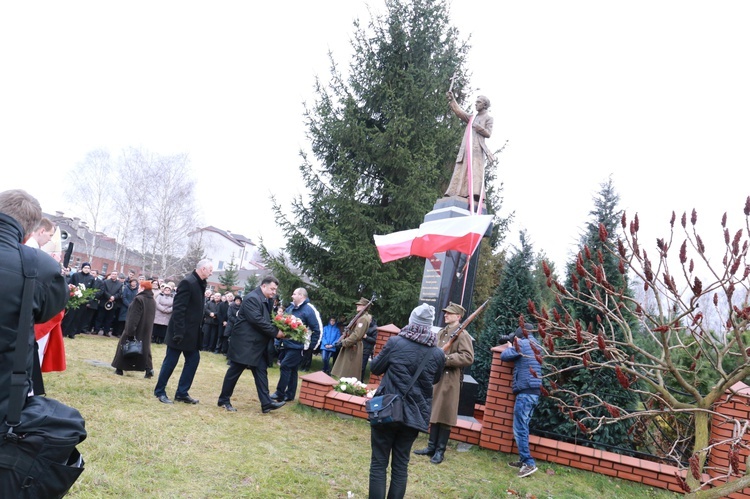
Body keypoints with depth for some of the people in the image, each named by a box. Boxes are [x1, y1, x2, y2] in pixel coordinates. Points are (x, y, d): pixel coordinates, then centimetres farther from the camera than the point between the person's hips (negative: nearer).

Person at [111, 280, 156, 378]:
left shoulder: (139, 299, -17)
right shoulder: (153, 301, 9)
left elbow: (133, 317, -21)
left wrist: (130, 331, -23)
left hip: (136, 329, -7)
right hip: (146, 330, 7)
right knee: (144, 347, 11)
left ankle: (119, 369, 9)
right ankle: (149, 369, 1)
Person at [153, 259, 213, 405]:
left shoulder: (199, 284, 9)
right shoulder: (187, 282, -18)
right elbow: (178, 308, -22)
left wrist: (197, 330, 12)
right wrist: (178, 332, -24)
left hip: (191, 332, 9)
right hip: (181, 332, -9)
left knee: (194, 359, 9)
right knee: (170, 361, 2)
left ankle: (182, 393, 16)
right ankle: (159, 391, 16)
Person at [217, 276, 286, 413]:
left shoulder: (267, 300, 10)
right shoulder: (252, 298, -19)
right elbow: (257, 320, -26)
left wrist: (277, 329, -4)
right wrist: (275, 332, -22)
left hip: (258, 344, 9)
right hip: (244, 343, -9)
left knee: (261, 371, 5)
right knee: (234, 371, 3)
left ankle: (266, 403, 4)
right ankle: (224, 400, 17)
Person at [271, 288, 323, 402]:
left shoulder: (309, 310, -12)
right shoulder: (290, 307, 10)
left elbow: (317, 329, -13)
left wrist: (310, 345, -12)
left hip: (297, 346, -8)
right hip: (286, 344, 8)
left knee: (285, 366, -10)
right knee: (291, 369, 13)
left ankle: (280, 393, 0)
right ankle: (289, 395, 20)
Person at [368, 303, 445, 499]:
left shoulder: (395, 342, -12)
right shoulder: (438, 354, -4)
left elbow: (375, 368, 1)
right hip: (414, 415, 3)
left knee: (379, 463, 6)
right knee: (401, 465, 14)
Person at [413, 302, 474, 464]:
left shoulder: (462, 335, -9)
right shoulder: (440, 333, 15)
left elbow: (468, 358, -18)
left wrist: (446, 358, -20)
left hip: (450, 380, -7)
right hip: (435, 376, 7)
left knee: (445, 416, -1)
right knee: (433, 414, 12)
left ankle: (440, 451, 9)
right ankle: (431, 447, 22)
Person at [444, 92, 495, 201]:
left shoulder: (488, 119, 14)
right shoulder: (472, 117, 28)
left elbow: (488, 133, 2)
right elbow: (460, 112, 16)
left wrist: (477, 126, -8)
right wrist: (452, 100, 7)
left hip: (477, 148, -5)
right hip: (466, 149, 5)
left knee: (476, 170, -20)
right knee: (461, 171, -6)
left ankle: (475, 193, -32)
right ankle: (456, 194, -13)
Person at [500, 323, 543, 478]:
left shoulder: (523, 344, -8)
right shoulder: (535, 346, 18)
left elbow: (504, 356, -5)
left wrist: (509, 347, 14)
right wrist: (513, 348, 18)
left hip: (525, 392, -9)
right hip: (534, 392, 9)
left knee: (519, 428, -8)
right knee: (522, 427, 15)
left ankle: (529, 463, -11)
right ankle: (524, 459, 18)